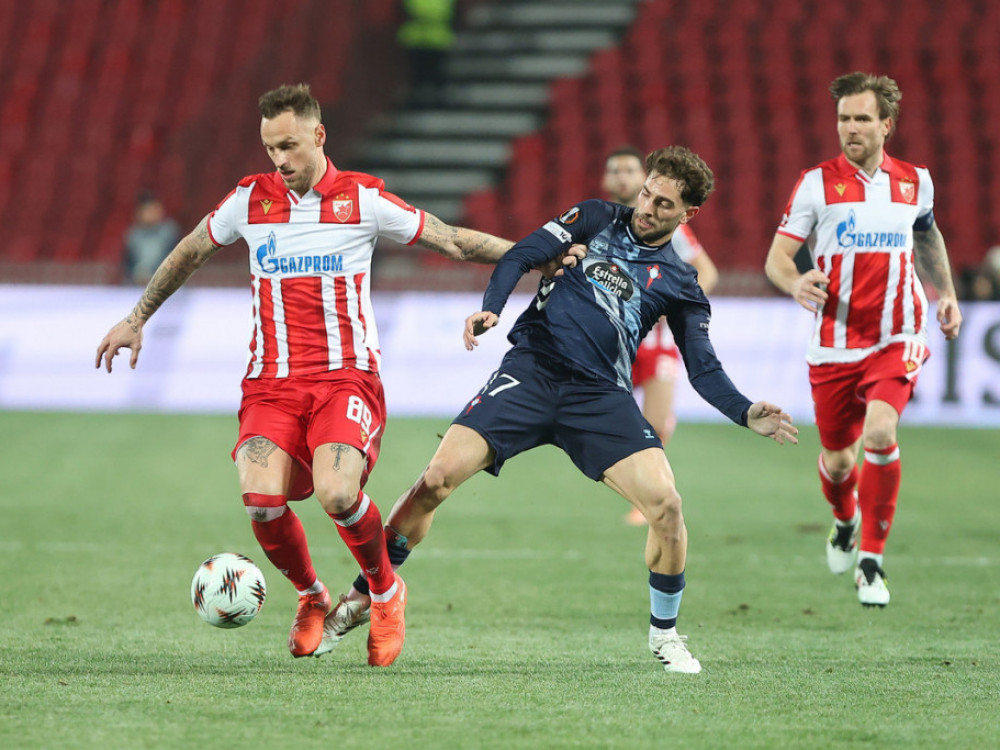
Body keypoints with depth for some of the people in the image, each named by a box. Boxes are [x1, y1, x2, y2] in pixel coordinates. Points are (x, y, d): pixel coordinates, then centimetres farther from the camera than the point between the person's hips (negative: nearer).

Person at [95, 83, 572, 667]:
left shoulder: (363, 199, 1)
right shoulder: (250, 199, 8)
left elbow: (454, 241, 10)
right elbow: (189, 254, 25)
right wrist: (137, 320, 30)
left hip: (346, 376, -2)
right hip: (270, 383, 2)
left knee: (336, 492, -28)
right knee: (262, 497, -23)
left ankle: (387, 593, 3)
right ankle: (311, 597, 8)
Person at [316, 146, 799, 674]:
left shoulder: (679, 284, 12)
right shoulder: (598, 220, 10)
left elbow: (703, 369, 11)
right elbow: (521, 256, 4)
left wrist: (746, 414, -7)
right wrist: (490, 308, -15)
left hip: (601, 397, 1)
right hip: (531, 372, -1)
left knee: (665, 503, -18)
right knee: (437, 477, -15)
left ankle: (663, 633, 6)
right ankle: (362, 596, 3)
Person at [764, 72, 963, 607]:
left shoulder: (915, 181, 5)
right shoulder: (817, 183, -3)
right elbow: (776, 257, -4)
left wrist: (946, 293, 21)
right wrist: (795, 283, -26)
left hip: (896, 338, 0)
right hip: (834, 344, 0)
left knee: (880, 433, -23)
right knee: (837, 458, 8)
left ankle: (871, 562, -12)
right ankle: (845, 522, 45)